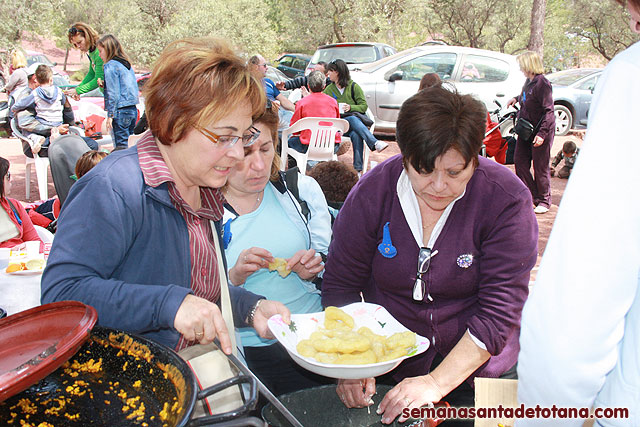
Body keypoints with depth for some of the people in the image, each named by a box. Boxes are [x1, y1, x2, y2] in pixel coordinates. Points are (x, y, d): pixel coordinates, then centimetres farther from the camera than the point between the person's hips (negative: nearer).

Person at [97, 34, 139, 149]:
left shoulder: (110, 65, -8)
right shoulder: (127, 64, 16)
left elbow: (113, 93, -13)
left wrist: (111, 115, -10)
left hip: (120, 111, -8)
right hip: (133, 110, 8)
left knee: (121, 146, -5)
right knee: (129, 144, 13)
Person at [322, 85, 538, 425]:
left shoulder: (507, 199, -17)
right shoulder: (372, 192, -12)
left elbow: (499, 310, -17)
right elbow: (340, 285, -6)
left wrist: (437, 382, -22)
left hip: (477, 370, -3)